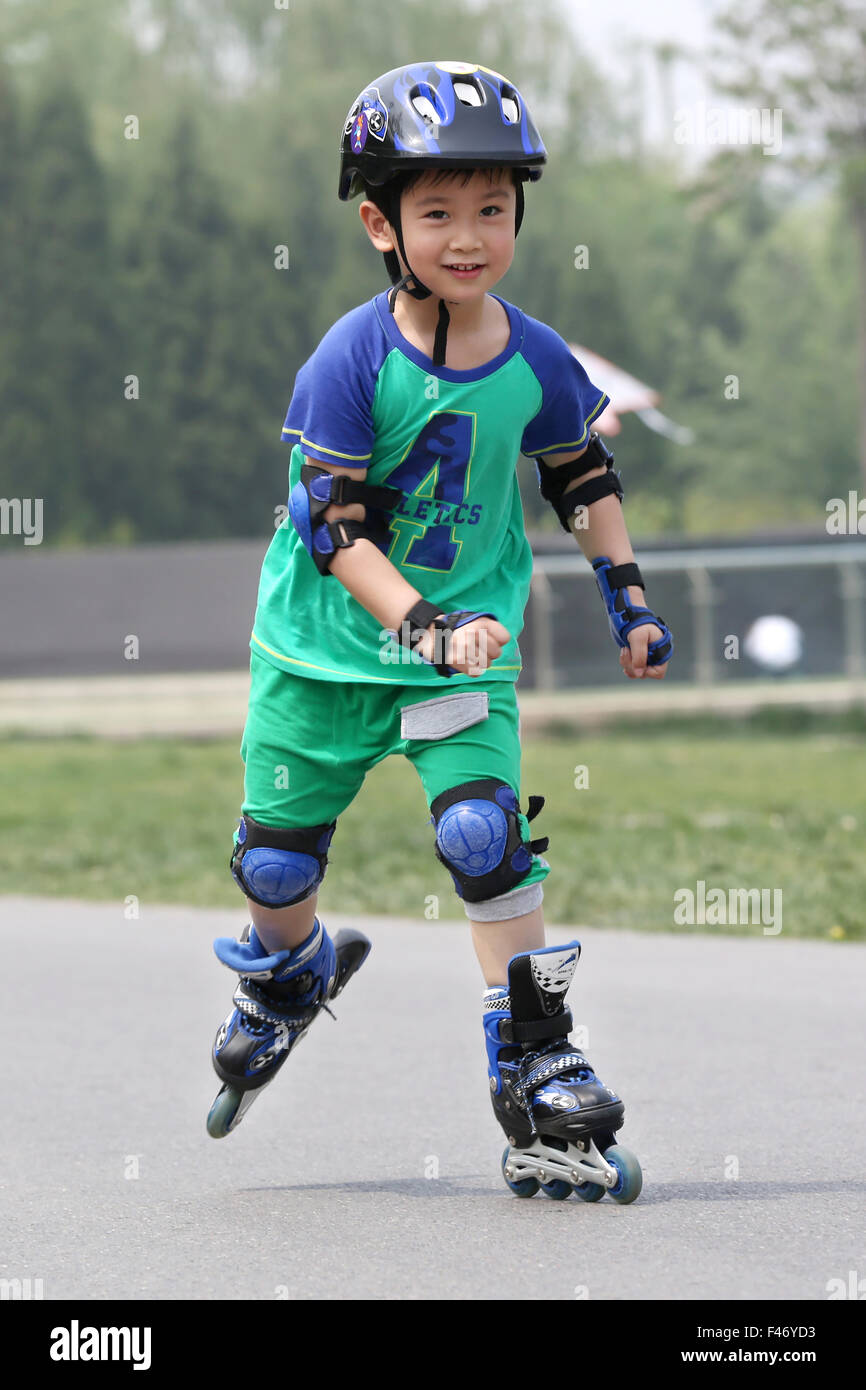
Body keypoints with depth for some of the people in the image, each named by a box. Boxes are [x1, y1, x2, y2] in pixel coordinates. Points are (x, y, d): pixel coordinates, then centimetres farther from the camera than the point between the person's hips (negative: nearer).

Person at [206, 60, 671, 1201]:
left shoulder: (534, 361, -8)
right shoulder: (352, 360, -19)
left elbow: (585, 474, 11)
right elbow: (333, 524, -21)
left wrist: (626, 595, 8)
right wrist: (422, 625, -31)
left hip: (469, 636, 1)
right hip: (328, 638, -1)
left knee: (485, 833, -17)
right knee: (275, 857, 9)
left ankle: (534, 1059, -5)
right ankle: (289, 976, 43)